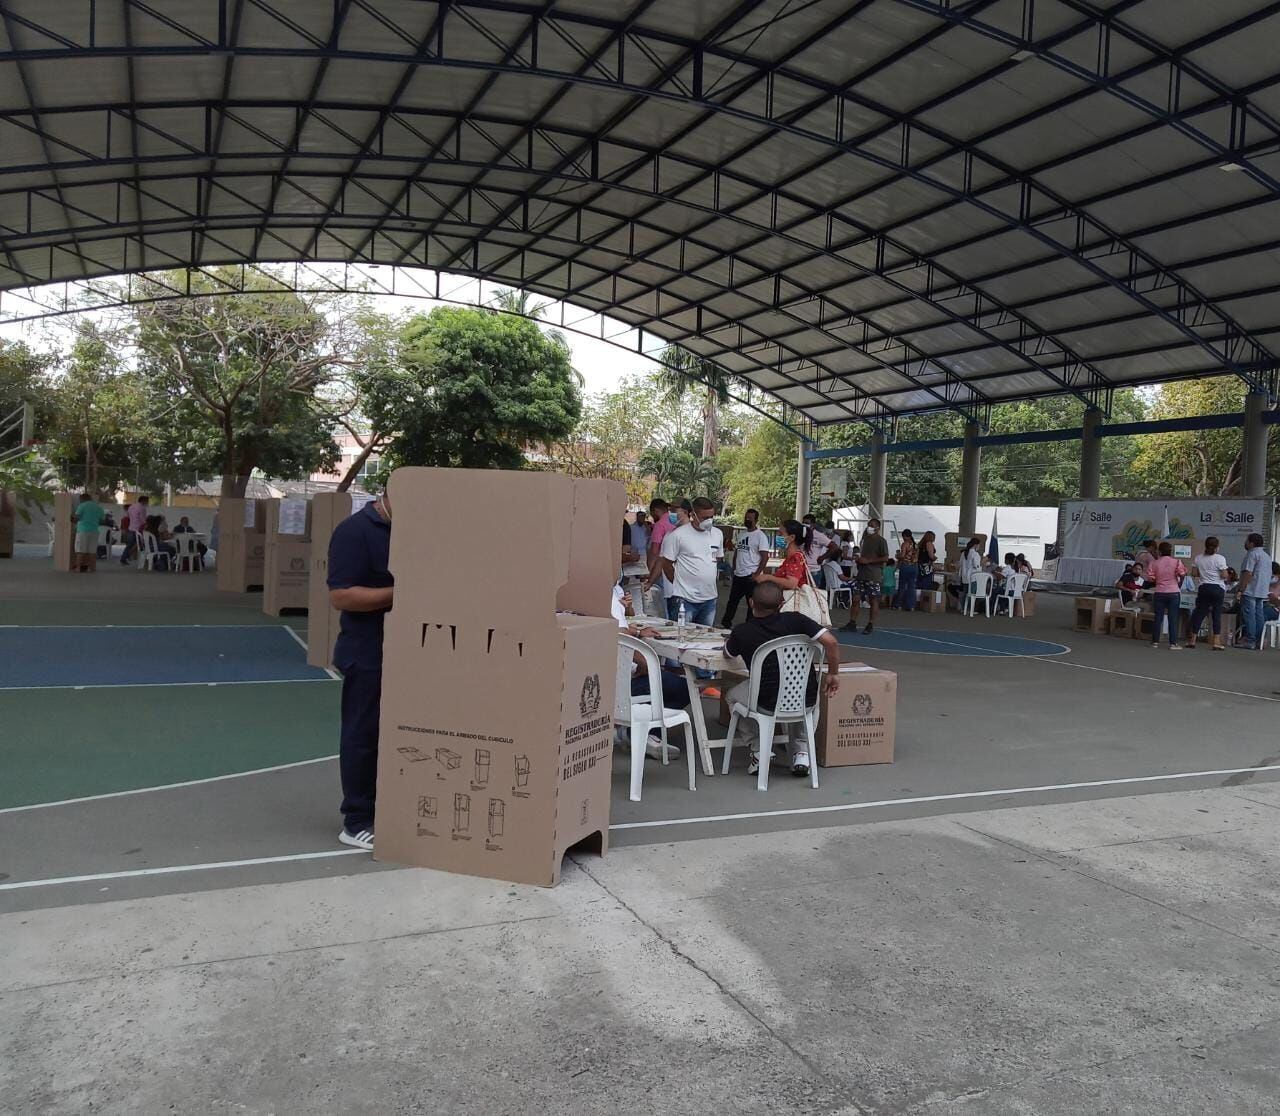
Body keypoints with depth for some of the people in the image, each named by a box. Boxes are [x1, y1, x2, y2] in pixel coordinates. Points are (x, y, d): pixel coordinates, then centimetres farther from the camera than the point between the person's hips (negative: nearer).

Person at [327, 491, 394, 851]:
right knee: (363, 735, 2)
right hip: (367, 655, -7)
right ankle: (357, 822, 13)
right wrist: (399, 593, -24)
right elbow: (341, 595, -20)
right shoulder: (355, 531, -14)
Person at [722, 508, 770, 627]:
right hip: (738, 575, 7)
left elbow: (765, 557, -13)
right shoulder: (741, 534, 13)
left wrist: (756, 574, -16)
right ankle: (725, 623, 25)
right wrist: (734, 568, 10)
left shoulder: (761, 536, -8)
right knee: (732, 600, 14)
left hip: (751, 576, -7)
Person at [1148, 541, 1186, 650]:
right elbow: (1182, 575, -8)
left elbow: (1151, 578, -1)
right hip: (1174, 592, -2)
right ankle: (1173, 643, -1)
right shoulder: (1176, 562, -4)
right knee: (1173, 618, 0)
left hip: (1159, 593, 2)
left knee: (1158, 617, 7)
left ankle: (1155, 641, 11)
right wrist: (1179, 585, 7)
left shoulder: (1155, 563, 0)